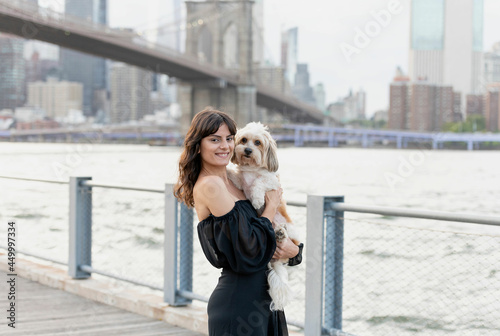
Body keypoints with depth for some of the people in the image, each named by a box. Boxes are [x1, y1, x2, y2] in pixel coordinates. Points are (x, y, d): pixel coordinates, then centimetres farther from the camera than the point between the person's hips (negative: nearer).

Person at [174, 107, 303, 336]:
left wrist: (293, 250, -6)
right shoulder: (210, 185, -14)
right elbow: (249, 252, -20)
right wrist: (271, 207, -7)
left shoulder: (231, 182, 13)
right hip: (239, 306, -9)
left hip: (261, 301, 9)